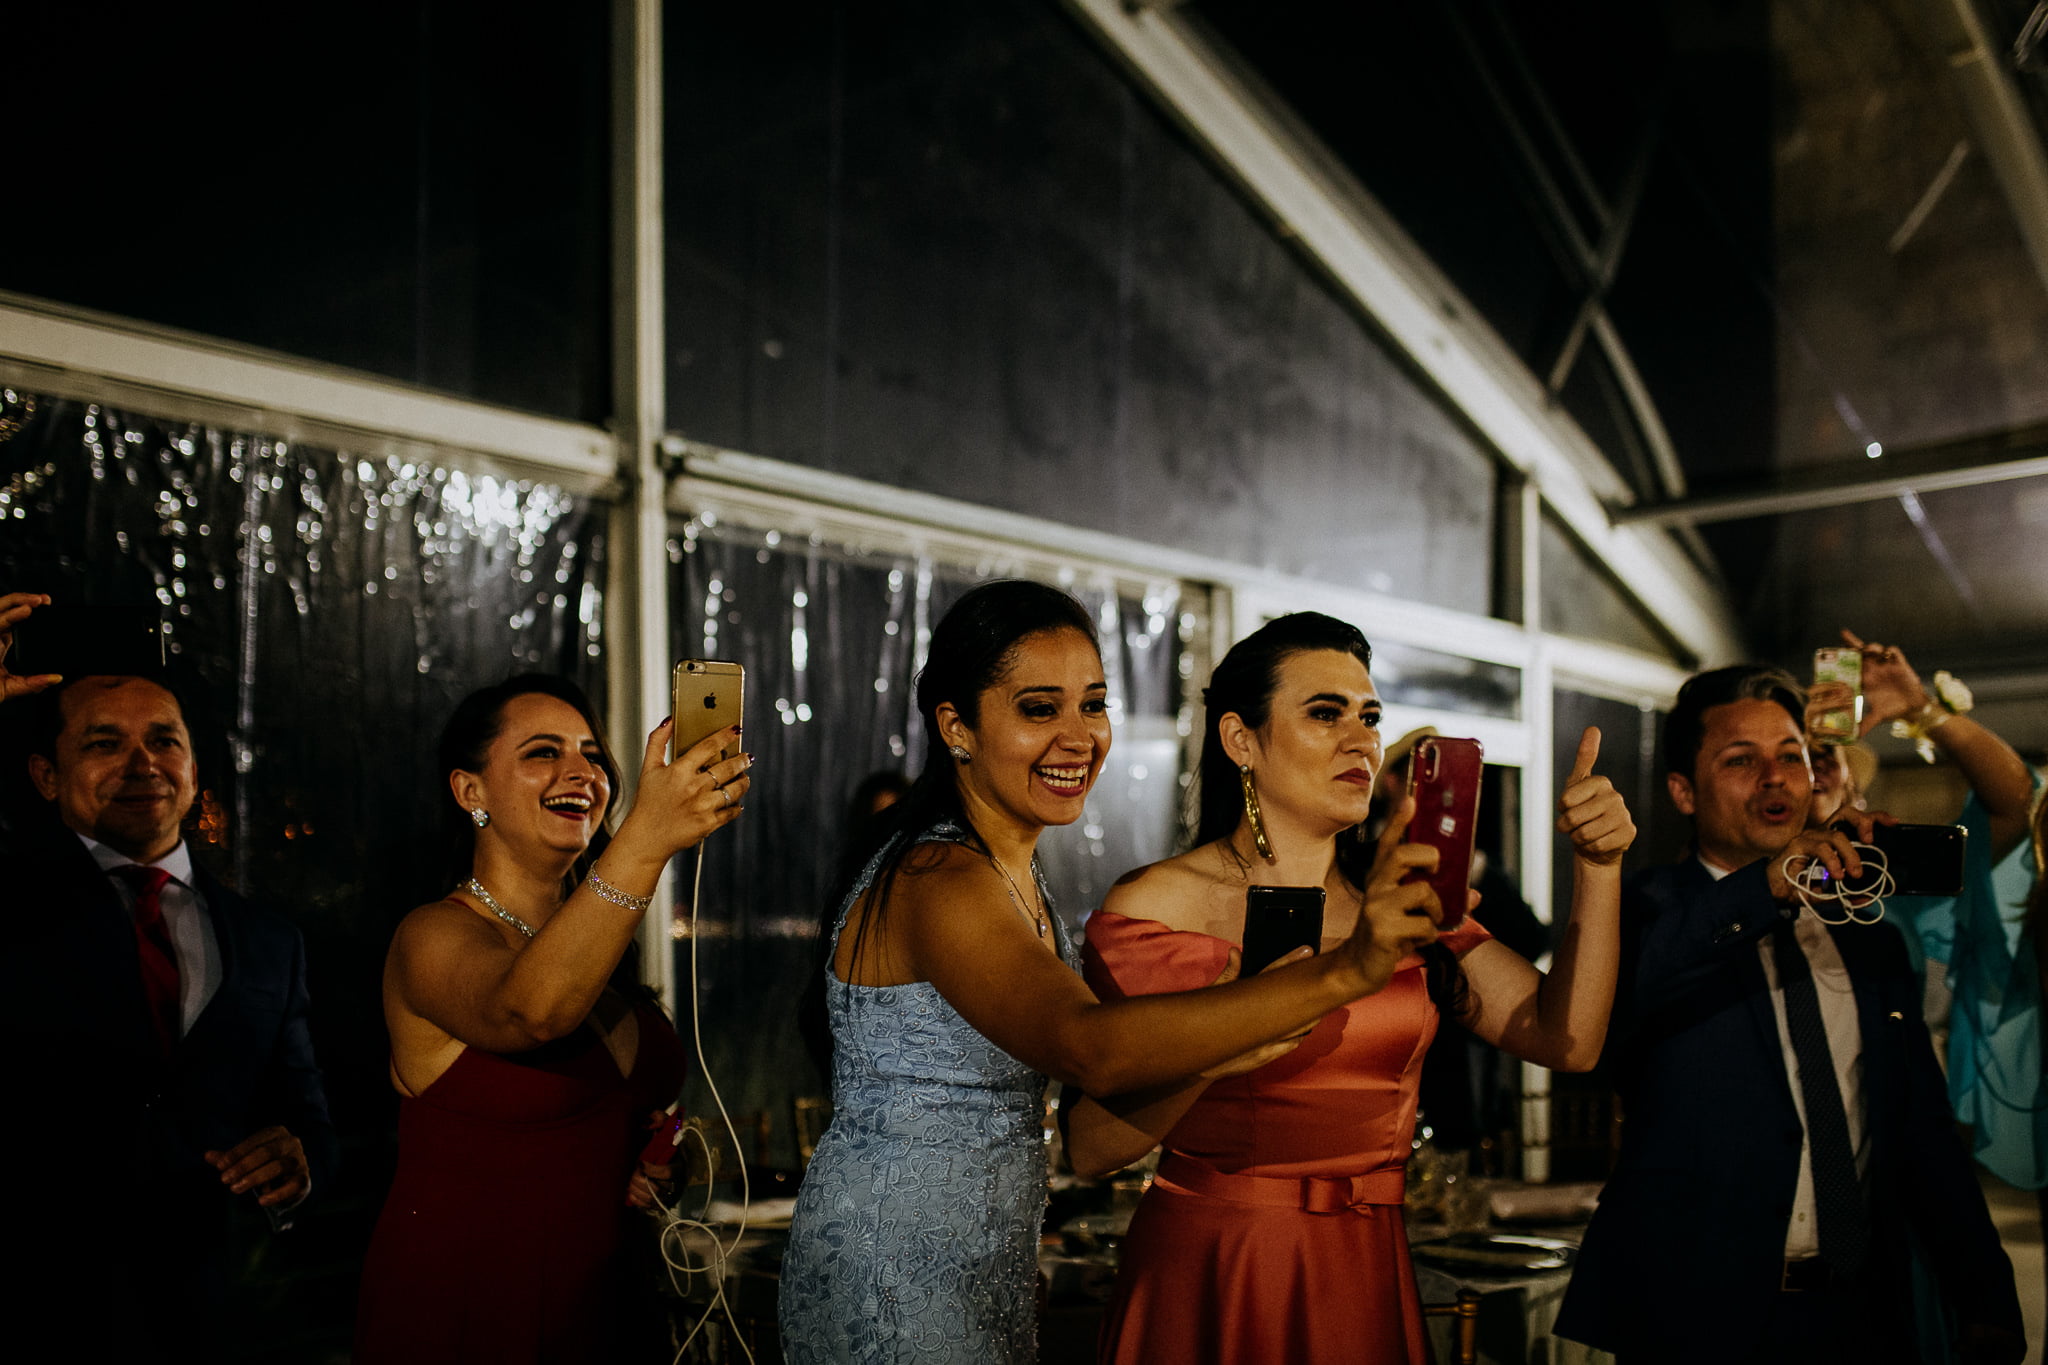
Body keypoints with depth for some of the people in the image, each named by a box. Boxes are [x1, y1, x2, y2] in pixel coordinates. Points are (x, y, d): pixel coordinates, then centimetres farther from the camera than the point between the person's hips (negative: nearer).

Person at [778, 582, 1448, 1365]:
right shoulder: (940, 883, -24)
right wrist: (1342, 972, -49)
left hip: (984, 1271, 9)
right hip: (895, 1295, -9)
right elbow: (1091, 1049, -41)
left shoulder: (1012, 871, 8)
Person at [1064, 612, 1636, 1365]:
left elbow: (1566, 1039, -1)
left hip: (1368, 1281, 5)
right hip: (1206, 1283, -4)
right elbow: (1090, 1147, -14)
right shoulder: (1157, 905, -9)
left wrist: (1598, 867, -9)